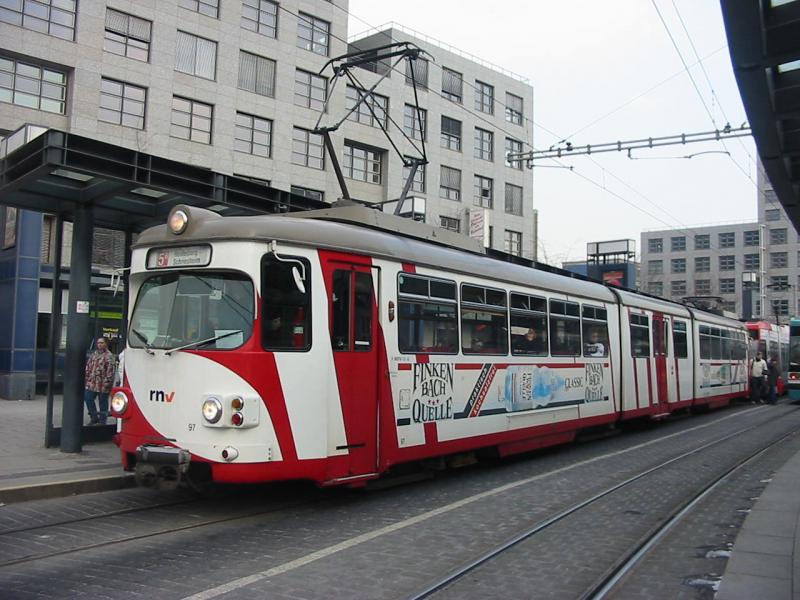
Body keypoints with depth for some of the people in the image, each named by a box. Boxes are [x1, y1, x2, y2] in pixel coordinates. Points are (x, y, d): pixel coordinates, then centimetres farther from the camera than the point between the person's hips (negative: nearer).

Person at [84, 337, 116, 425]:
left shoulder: (108, 356, -11)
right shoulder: (94, 354, 14)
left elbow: (110, 370, -16)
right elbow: (88, 366, 20)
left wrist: (107, 382, -20)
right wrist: (86, 377, 12)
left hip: (102, 384, -7)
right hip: (91, 383, 7)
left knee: (103, 402, 2)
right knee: (88, 398, 6)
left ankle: (102, 421, 12)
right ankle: (94, 418, 20)